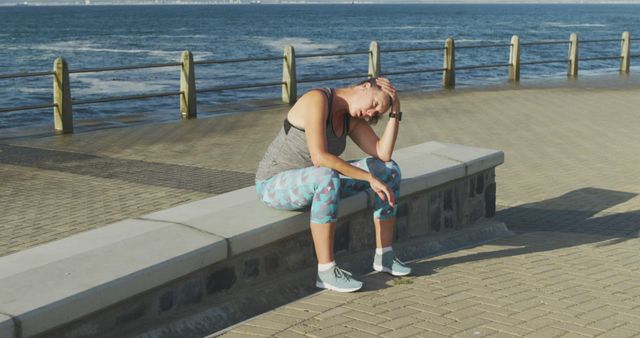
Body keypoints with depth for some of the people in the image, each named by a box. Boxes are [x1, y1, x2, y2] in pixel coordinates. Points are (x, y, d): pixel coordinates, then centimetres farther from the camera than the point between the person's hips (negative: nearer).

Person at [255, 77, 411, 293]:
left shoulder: (351, 117, 1)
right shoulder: (317, 99, -25)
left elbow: (383, 155, -7)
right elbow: (319, 157, -34)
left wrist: (395, 111, -13)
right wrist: (369, 177, -32)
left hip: (316, 182, 8)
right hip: (275, 185, -8)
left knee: (389, 169, -3)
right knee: (328, 178, -42)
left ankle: (384, 255, 4)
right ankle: (326, 271, -32)